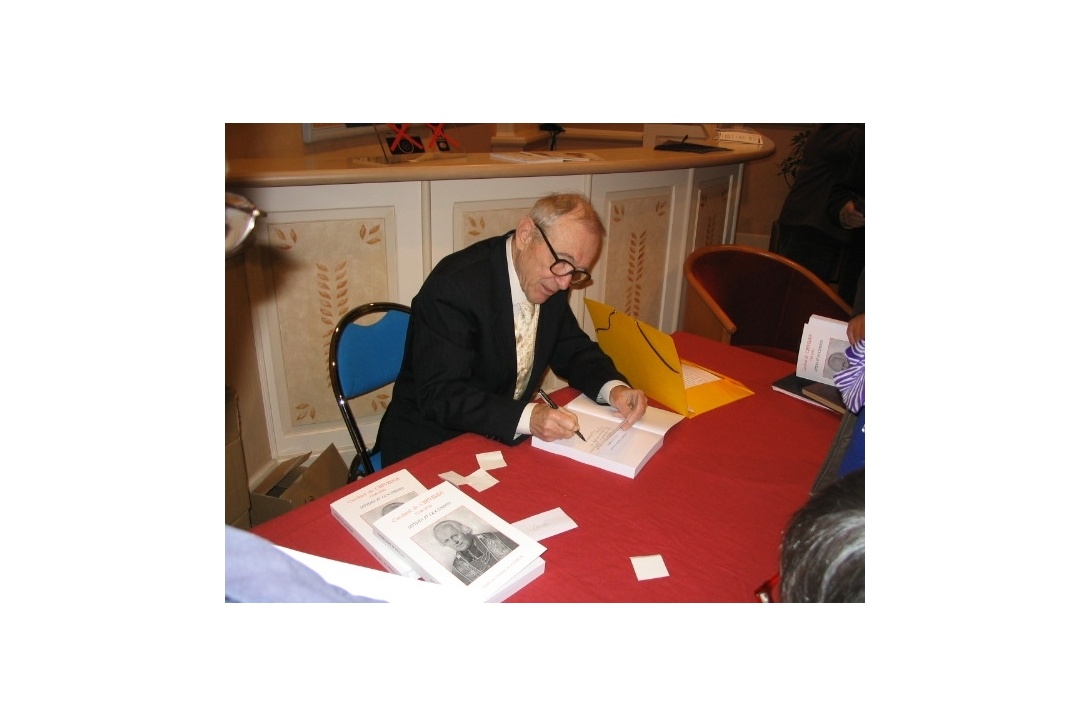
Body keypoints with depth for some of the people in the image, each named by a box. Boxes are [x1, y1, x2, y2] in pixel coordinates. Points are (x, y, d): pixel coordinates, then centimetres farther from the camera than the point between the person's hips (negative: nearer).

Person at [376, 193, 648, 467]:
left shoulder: (551, 281, -3)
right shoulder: (454, 284, -24)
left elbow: (573, 349, 8)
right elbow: (440, 395, -26)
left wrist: (614, 388, -11)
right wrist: (527, 418, -38)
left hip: (507, 434, 8)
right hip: (431, 447, -7)